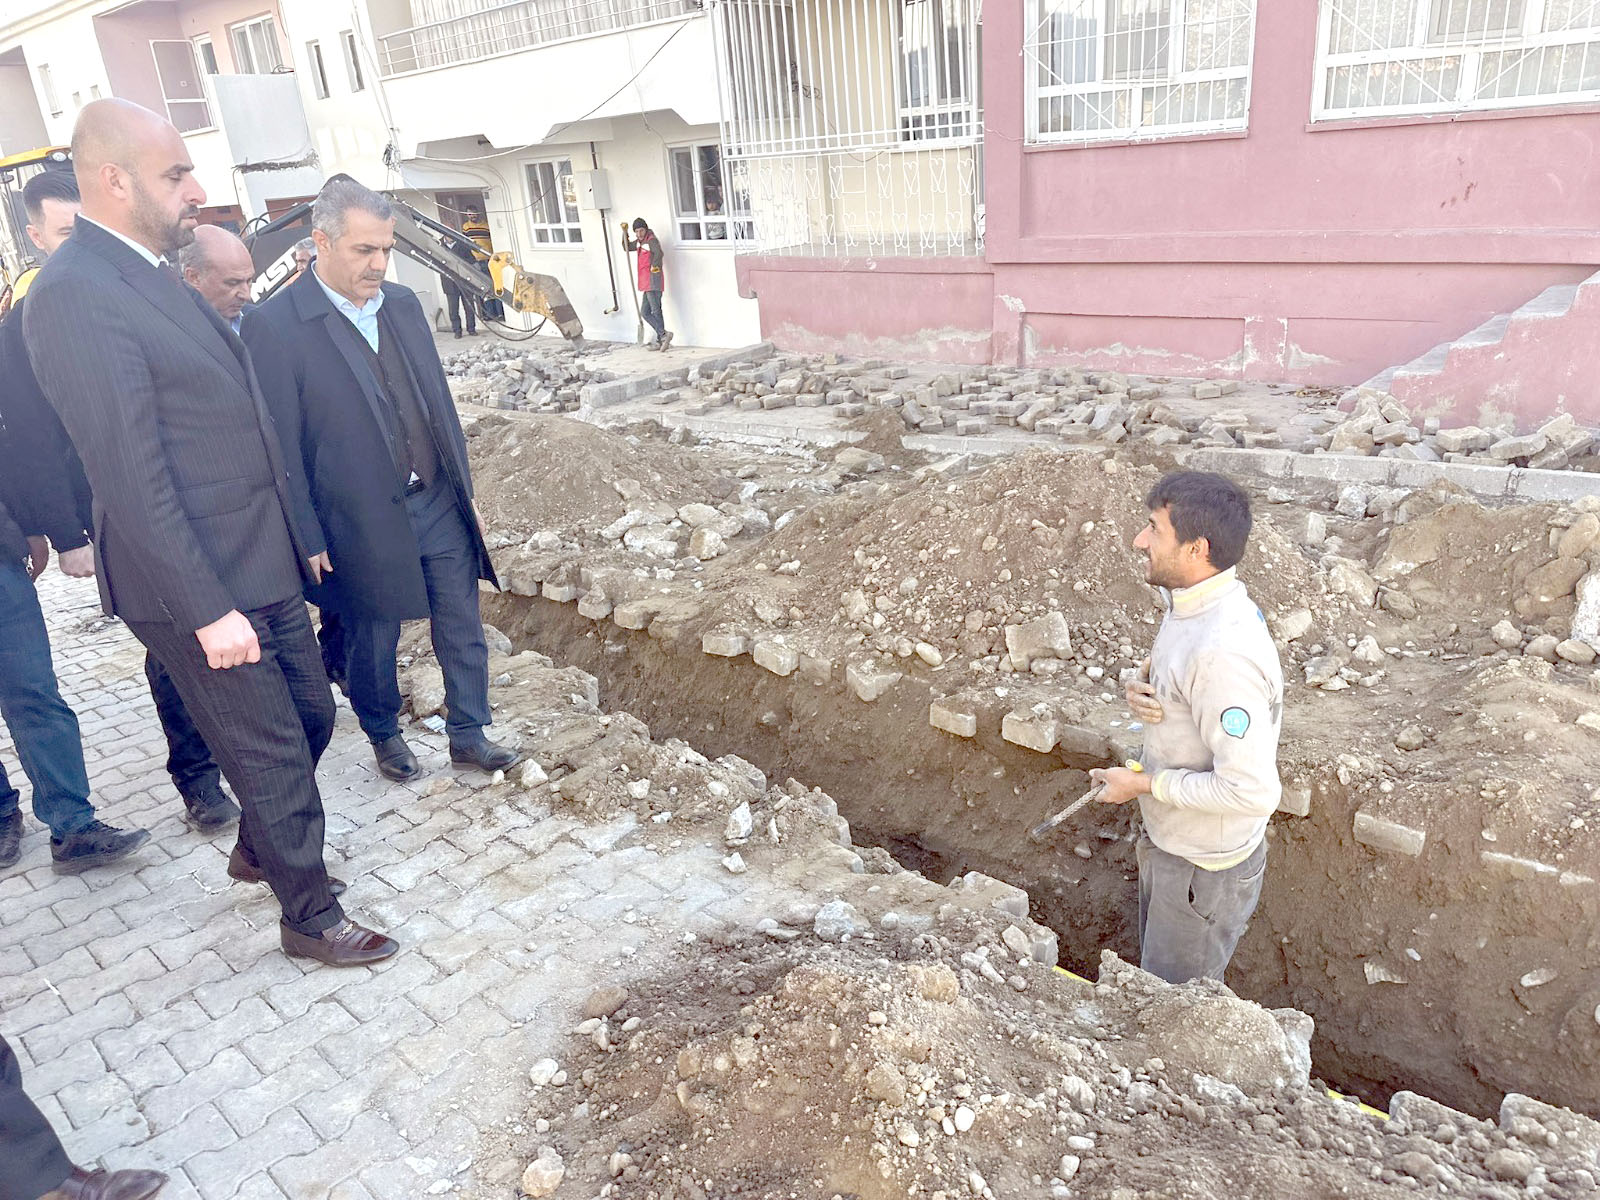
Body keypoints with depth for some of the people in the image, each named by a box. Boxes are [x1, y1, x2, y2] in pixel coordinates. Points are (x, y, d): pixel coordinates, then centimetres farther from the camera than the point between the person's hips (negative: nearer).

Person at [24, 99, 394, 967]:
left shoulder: (153, 275, 11)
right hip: (198, 584, -9)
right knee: (271, 755, 5)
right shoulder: (76, 295, -18)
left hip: (261, 564, 9)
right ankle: (310, 916, 25)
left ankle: (261, 849, 45)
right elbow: (130, 476, -22)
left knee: (310, 714, 20)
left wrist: (303, 531, 17)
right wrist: (207, 610, -22)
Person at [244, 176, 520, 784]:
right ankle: (384, 735, 37)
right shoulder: (275, 326, -12)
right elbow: (282, 447, -10)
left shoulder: (403, 303, 6)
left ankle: (469, 735, 27)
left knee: (462, 629, 10)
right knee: (372, 642, 13)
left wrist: (463, 491, 12)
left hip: (439, 506, 5)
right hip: (365, 523, -5)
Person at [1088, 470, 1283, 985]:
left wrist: (1144, 784, -22)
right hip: (1170, 843, 9)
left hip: (1204, 869, -9)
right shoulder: (1193, 604, -3)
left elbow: (1252, 791, -33)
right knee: (1158, 979, 29)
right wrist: (1140, 692, -9)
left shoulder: (1223, 652, -34)